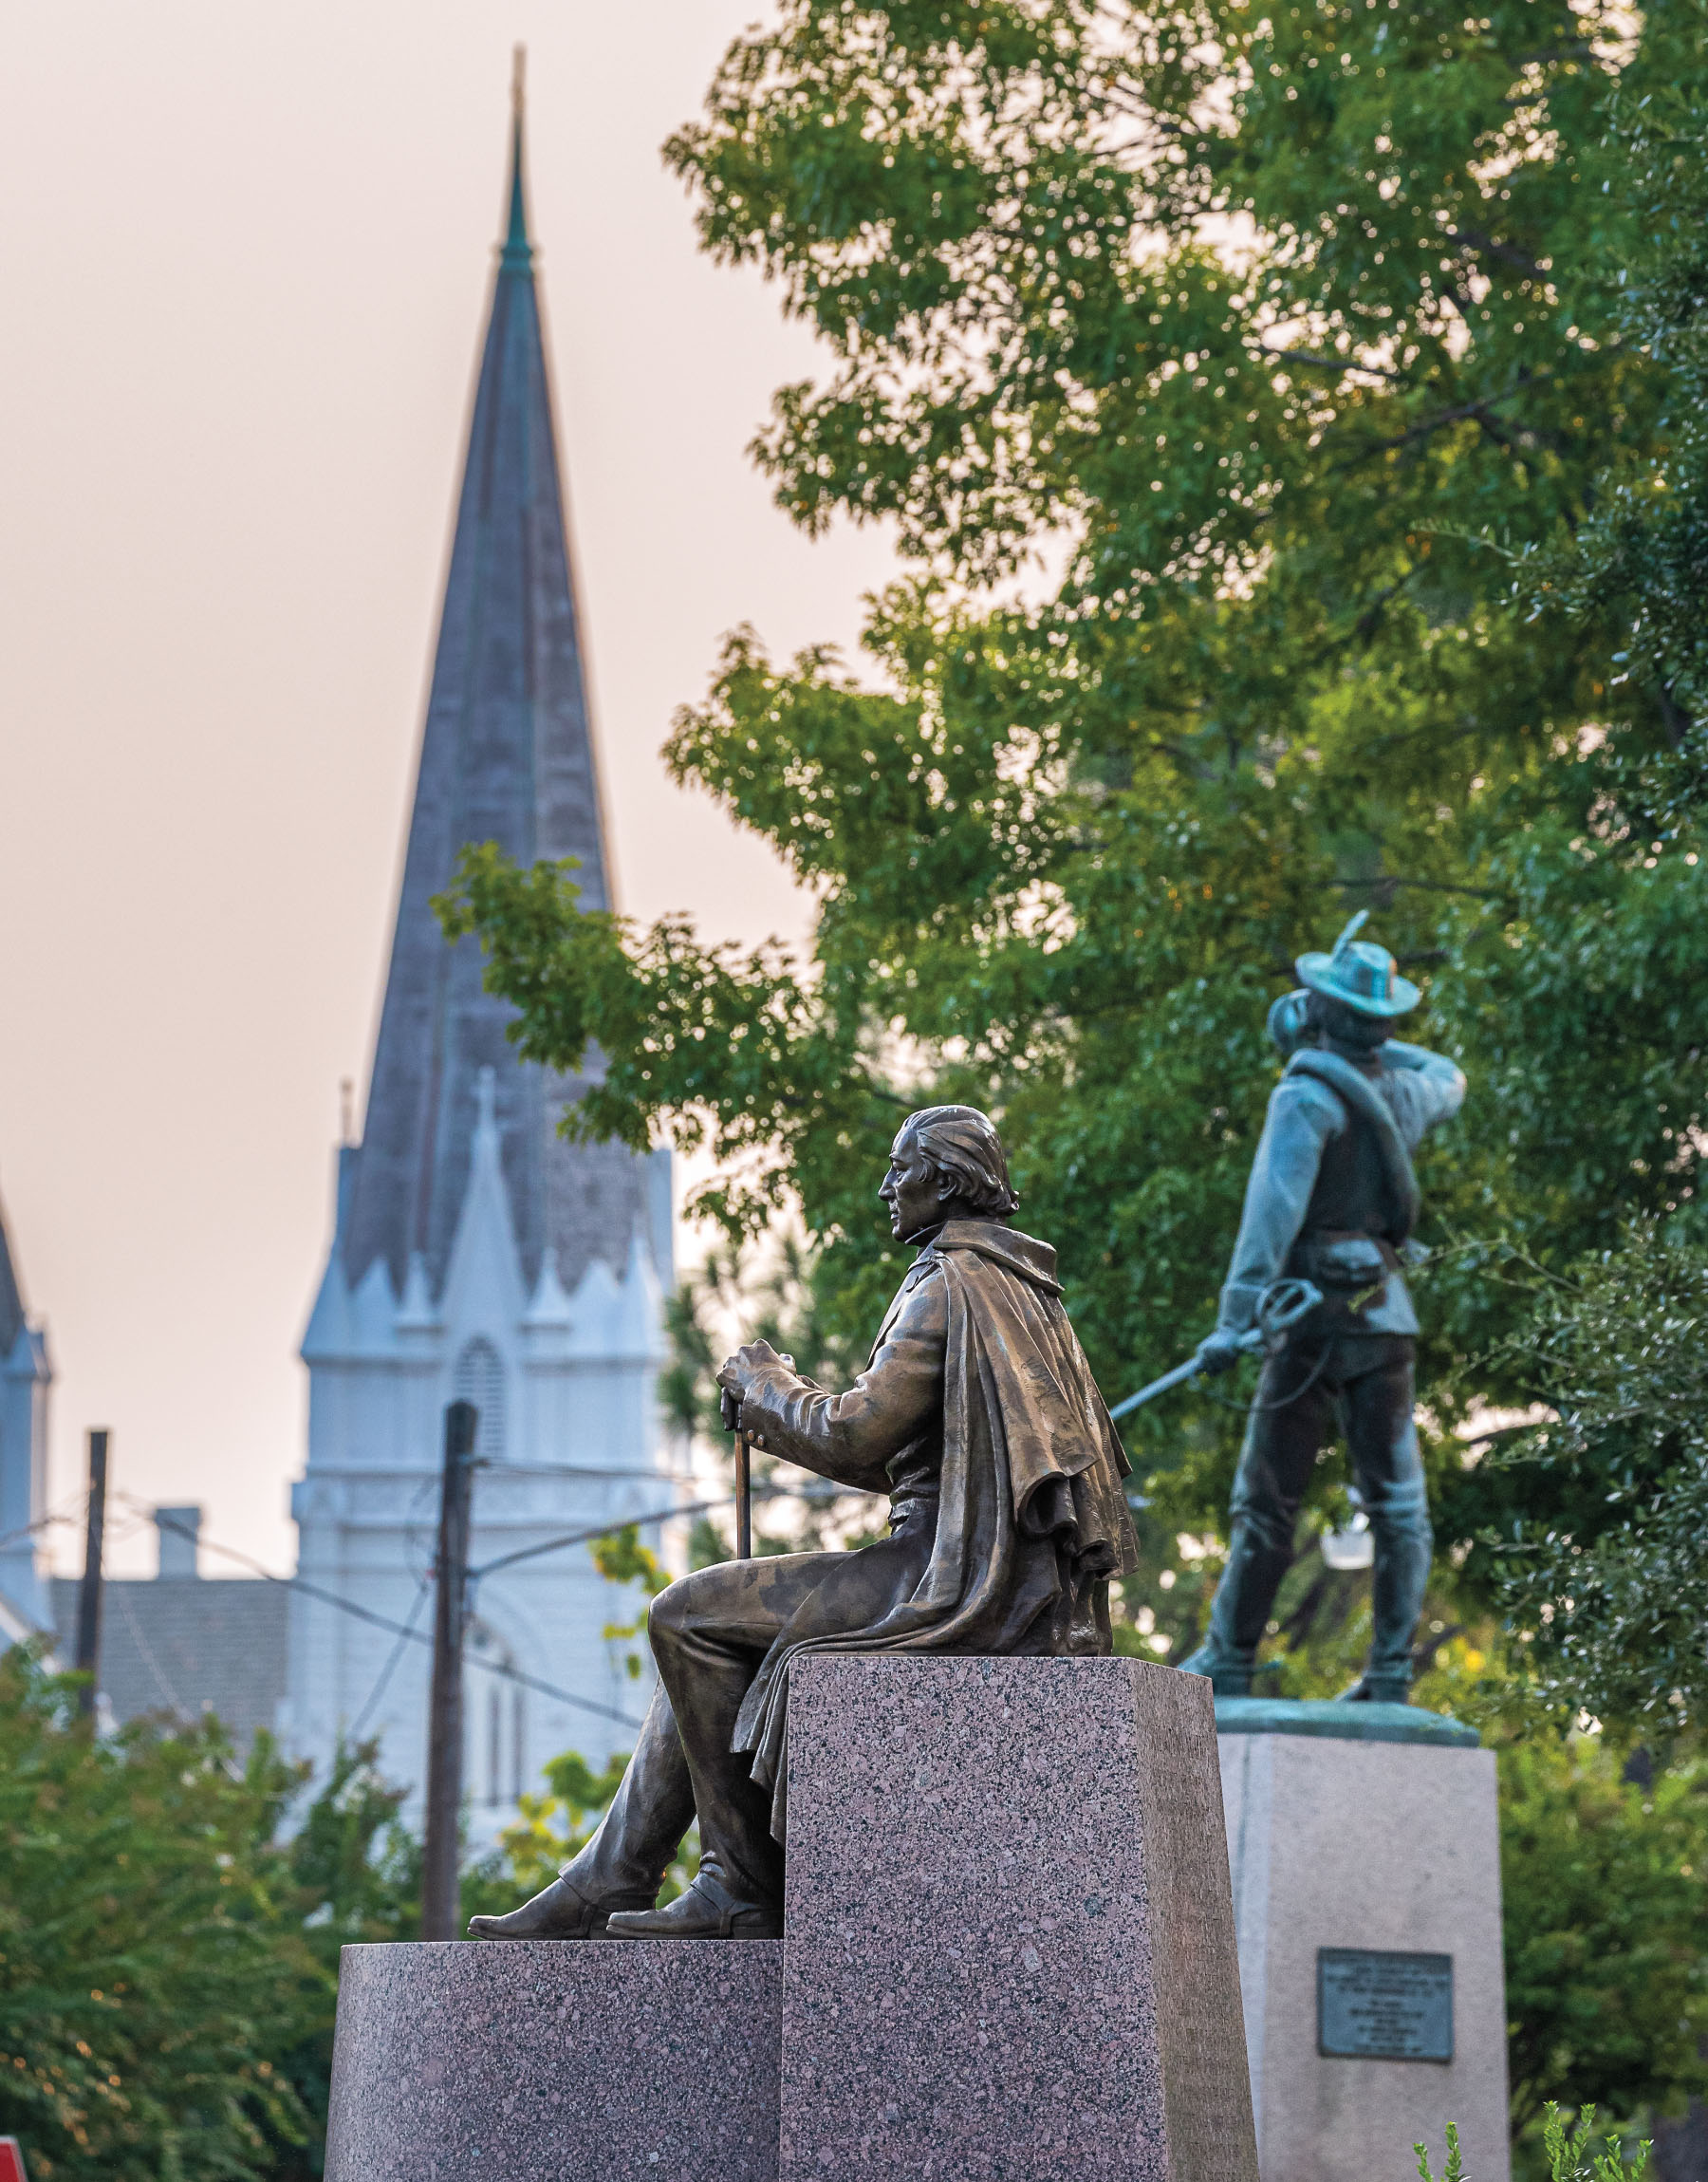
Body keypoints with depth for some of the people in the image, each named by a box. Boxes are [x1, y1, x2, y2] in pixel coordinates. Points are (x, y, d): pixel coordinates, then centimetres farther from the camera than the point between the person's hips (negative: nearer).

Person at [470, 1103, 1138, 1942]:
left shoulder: (948, 1286, -11)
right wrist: (779, 1408, 18)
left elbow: (854, 1437, -17)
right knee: (705, 1634, 14)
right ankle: (601, 1889, 12)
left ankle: (748, 1888, -5)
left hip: (955, 1582, -10)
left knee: (687, 1618, -8)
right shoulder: (1020, 1291, 21)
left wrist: (762, 1384, 1)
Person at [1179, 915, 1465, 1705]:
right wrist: (1375, 1045, 40)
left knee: (1268, 1498, 1)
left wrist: (1236, 1318, -26)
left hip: (1317, 1319, -6)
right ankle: (1390, 1674, 4)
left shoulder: (1307, 1096, -12)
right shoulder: (1398, 1093, 8)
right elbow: (1446, 1080, 35)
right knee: (1396, 1503, 6)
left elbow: (1274, 1208, -22)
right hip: (1388, 1318, 6)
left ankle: (1230, 1661, 6)